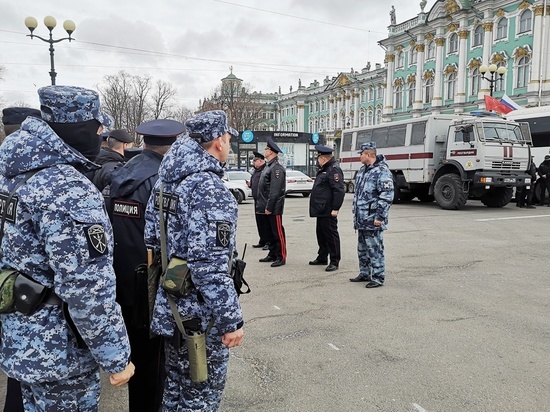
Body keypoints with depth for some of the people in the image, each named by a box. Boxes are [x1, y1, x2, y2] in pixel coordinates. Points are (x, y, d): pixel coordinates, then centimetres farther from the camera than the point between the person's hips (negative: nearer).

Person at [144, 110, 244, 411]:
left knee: (176, 383, 24)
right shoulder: (210, 189, -22)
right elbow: (210, 265, -27)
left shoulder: (167, 180, 5)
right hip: (201, 311, -8)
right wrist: (230, 319, -21)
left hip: (171, 303, 8)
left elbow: (152, 238, 10)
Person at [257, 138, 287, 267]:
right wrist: (261, 205, 15)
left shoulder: (277, 168, -16)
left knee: (278, 232, -2)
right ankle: (272, 254, 26)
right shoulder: (268, 166, 15)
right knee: (270, 232, 16)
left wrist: (269, 207, -21)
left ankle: (281, 257, 5)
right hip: (266, 207, 10)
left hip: (274, 208, -10)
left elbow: (275, 191, -21)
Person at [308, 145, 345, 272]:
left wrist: (335, 209, -23)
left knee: (331, 235, -2)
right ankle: (322, 258, 30)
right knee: (321, 234, 18)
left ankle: (334, 262, 6)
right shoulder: (324, 169, 17)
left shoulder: (334, 169, -16)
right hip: (321, 210, 10)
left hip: (328, 211, -10)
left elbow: (339, 191, -22)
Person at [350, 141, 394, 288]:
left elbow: (387, 196, -19)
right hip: (361, 220, 9)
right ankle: (364, 274, 30)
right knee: (362, 249, 17)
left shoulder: (382, 171, -15)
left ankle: (378, 278, 7)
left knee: (375, 249, -3)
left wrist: (380, 217, -20)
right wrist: (356, 214, 20)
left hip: (373, 221, -9)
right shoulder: (362, 170, 15)